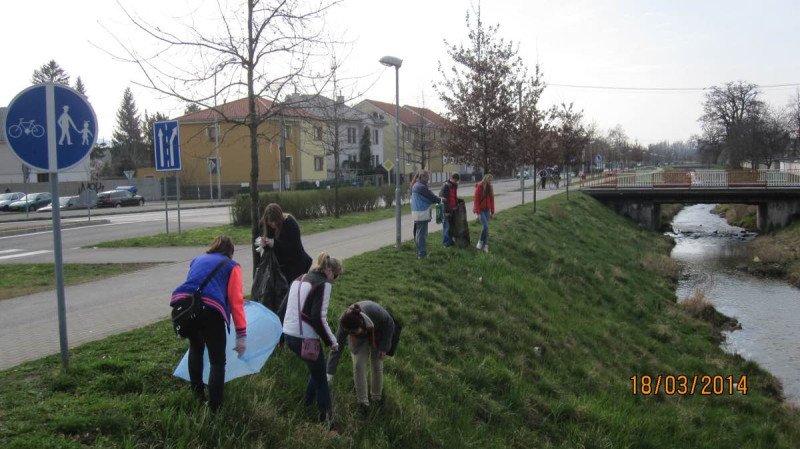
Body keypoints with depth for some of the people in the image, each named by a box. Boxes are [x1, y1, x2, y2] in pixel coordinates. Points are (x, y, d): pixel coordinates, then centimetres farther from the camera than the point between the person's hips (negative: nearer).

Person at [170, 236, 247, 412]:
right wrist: (241, 334, 7)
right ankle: (214, 408, 12)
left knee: (195, 348, 32)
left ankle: (197, 393, 42)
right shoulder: (231, 266, 19)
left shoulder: (197, 260, 32)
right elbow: (236, 301, 9)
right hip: (210, 310, -5)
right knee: (217, 361, 11)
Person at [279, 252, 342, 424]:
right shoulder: (324, 284, -9)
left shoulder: (298, 280, 14)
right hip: (306, 339, -8)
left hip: (289, 336, 8)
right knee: (321, 378, 10)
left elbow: (282, 310, 16)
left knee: (316, 370, 26)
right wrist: (332, 342, -7)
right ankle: (326, 418, 15)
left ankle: (307, 407, 34)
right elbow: (319, 318, -18)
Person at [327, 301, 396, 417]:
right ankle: (362, 402, 2)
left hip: (378, 335, -1)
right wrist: (330, 373, -31)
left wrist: (384, 347, -16)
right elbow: (337, 346, -30)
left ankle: (377, 396, 23)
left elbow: (390, 324, -22)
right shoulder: (345, 323, -37)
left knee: (377, 365, 0)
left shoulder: (376, 311, -43)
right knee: (358, 365, -11)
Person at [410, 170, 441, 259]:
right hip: (422, 213, -10)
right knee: (422, 233, -5)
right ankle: (422, 254, -1)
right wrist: (440, 200, 3)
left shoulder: (415, 186, 14)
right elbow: (431, 197, -14)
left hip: (416, 212, 10)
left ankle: (419, 252, 26)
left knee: (419, 233, 17)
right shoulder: (421, 187, -18)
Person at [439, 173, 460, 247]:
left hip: (453, 209, 8)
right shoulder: (446, 186, -15)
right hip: (447, 210, -8)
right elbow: (444, 200, -18)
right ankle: (446, 242, 4)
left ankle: (450, 240, 23)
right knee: (446, 226, -2)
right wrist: (446, 211, -19)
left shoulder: (454, 186, 13)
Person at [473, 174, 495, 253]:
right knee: (486, 226, -13)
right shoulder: (479, 187, -13)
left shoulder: (490, 188, 7)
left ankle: (485, 244, 13)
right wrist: (478, 212, -16)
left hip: (487, 209, 6)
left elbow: (492, 200, 10)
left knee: (486, 226, 5)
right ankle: (481, 241, 7)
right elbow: (476, 200, -14)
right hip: (480, 209, -6)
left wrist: (492, 212, 9)